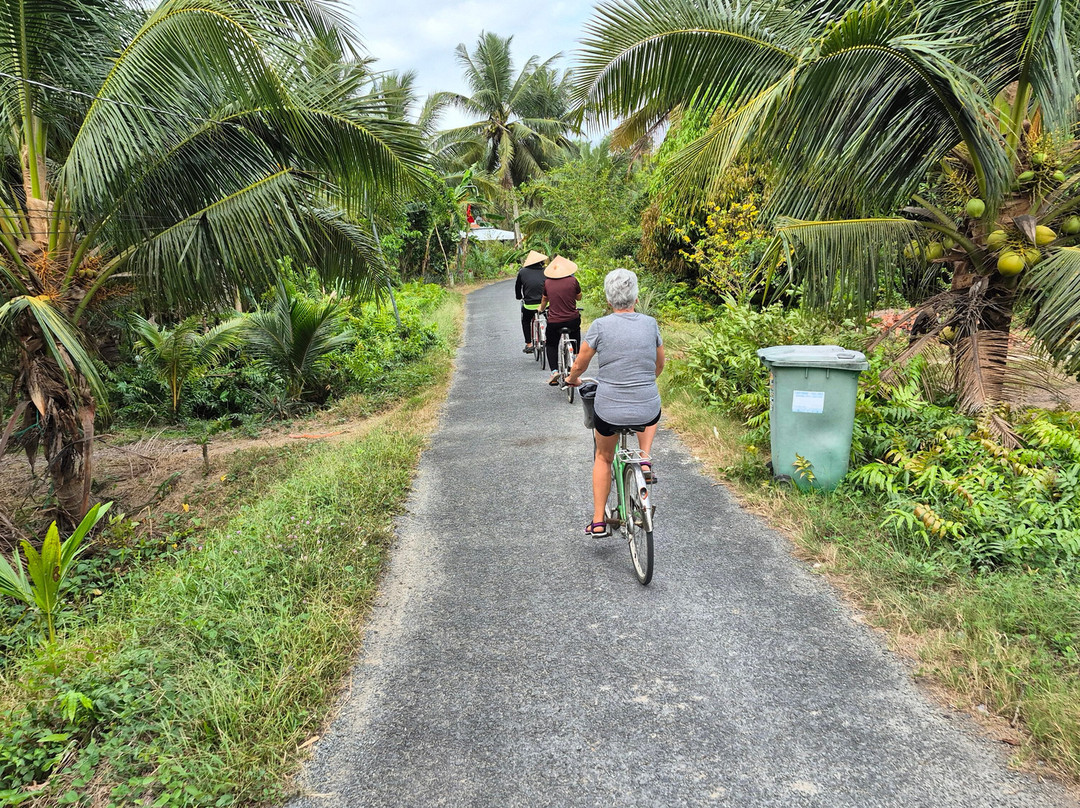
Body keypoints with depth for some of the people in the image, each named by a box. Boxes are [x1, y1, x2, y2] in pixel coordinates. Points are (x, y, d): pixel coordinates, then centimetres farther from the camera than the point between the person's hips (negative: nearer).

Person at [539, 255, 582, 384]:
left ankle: (554, 371, 3)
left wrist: (541, 309, 37)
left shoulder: (547, 282, 0)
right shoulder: (573, 281, -6)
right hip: (572, 320, 0)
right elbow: (579, 297, 10)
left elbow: (544, 300, 17)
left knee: (551, 346, 21)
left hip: (553, 322, 0)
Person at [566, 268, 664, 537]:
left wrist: (572, 380, 25)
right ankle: (646, 460, 15)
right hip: (646, 411, 1)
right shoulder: (650, 323, 0)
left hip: (608, 411, -1)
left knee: (603, 458, 26)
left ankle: (598, 522, 28)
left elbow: (579, 365, 1)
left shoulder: (600, 326, -7)